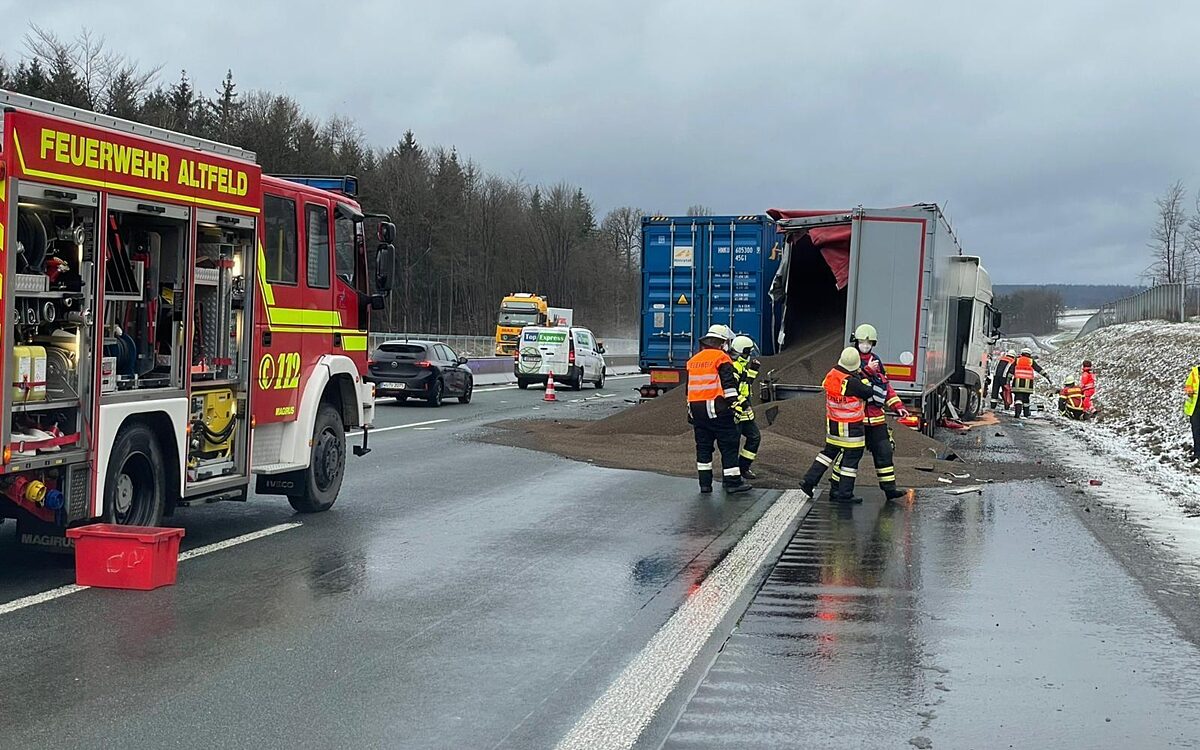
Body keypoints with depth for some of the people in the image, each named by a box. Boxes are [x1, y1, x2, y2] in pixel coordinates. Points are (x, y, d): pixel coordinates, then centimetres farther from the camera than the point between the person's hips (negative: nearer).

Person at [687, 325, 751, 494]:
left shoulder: (693, 360, 17)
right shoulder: (722, 358, -4)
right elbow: (729, 384, -13)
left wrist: (690, 412, 27)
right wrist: (734, 403, -13)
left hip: (696, 408, 7)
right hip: (716, 408, -6)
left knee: (703, 446, 12)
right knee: (729, 445, -1)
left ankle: (705, 483, 12)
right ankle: (732, 482, -2)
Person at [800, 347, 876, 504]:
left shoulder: (831, 375, -4)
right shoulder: (852, 383, -25)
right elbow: (869, 392, -14)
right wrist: (863, 376, 0)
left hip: (832, 423, 7)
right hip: (851, 426, -7)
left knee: (829, 451, 21)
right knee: (852, 457, 3)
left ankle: (809, 481, 18)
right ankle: (844, 493, 6)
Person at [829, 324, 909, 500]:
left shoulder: (876, 361, 15)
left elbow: (885, 385, 19)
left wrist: (897, 406, 12)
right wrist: (868, 370, -26)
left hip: (876, 417, 6)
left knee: (884, 451, 4)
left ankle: (889, 487, 8)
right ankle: (835, 487, 9)